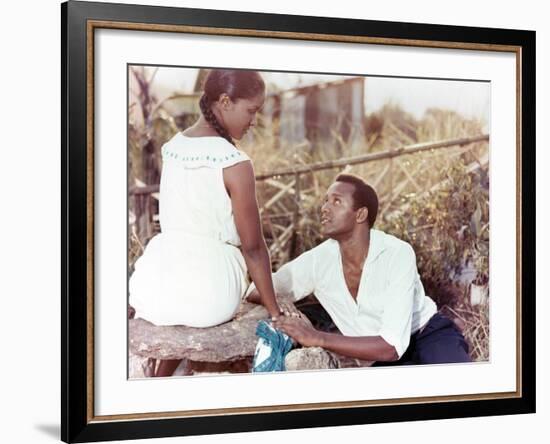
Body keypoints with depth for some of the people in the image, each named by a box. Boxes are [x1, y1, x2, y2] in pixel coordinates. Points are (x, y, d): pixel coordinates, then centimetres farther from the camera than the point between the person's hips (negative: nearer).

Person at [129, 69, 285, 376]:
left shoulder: (172, 147, 5)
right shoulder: (235, 164, -13)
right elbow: (253, 247, -9)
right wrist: (276, 313, -1)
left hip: (157, 280, 5)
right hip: (208, 294, -4)